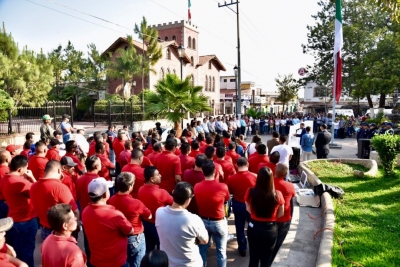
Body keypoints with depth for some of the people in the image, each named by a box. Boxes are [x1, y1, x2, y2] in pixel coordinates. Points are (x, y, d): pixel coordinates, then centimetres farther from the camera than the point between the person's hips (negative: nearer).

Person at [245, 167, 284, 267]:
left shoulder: (250, 192, -19)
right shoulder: (278, 195, -20)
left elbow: (248, 210, -2)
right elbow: (280, 214, -4)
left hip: (253, 227, 1)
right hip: (270, 230, 0)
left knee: (253, 258, 21)